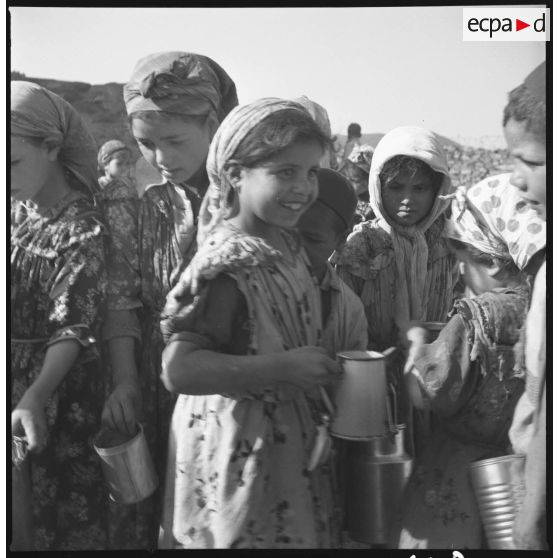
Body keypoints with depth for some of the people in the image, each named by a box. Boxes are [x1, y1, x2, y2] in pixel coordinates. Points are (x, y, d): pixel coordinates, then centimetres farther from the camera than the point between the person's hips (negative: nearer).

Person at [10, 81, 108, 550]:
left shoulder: (83, 229, -16)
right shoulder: (22, 220, 6)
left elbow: (74, 327, -22)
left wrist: (35, 398, -35)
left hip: (58, 397, -6)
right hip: (17, 387, 7)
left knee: (65, 514, 6)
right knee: (16, 516, 18)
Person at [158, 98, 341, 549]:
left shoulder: (286, 244, 3)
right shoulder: (227, 267, -23)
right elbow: (178, 369, -28)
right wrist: (284, 367, -28)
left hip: (291, 445, 8)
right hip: (240, 456, -8)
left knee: (301, 535, 22)